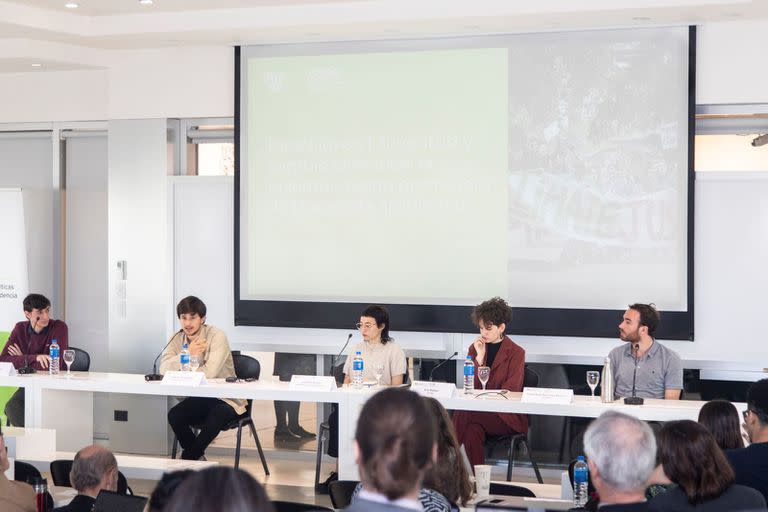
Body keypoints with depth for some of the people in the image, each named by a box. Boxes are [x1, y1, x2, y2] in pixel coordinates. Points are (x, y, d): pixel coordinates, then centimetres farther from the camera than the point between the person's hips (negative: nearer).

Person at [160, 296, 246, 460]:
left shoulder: (217, 336, -15)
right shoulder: (177, 339, 2)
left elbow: (209, 372, -28)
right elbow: (164, 369, -13)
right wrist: (188, 354, -23)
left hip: (226, 399, -5)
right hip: (199, 398, 5)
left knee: (215, 418, -35)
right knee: (174, 415, -21)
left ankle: (188, 459, -12)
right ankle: (196, 456, 0)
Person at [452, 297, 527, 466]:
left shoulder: (516, 353, -1)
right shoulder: (475, 348, 13)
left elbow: (511, 391, -8)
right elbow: (470, 387, 4)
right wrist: (479, 357, -5)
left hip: (508, 417, -4)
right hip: (479, 410, 4)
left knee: (463, 414, -31)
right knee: (473, 429, -34)